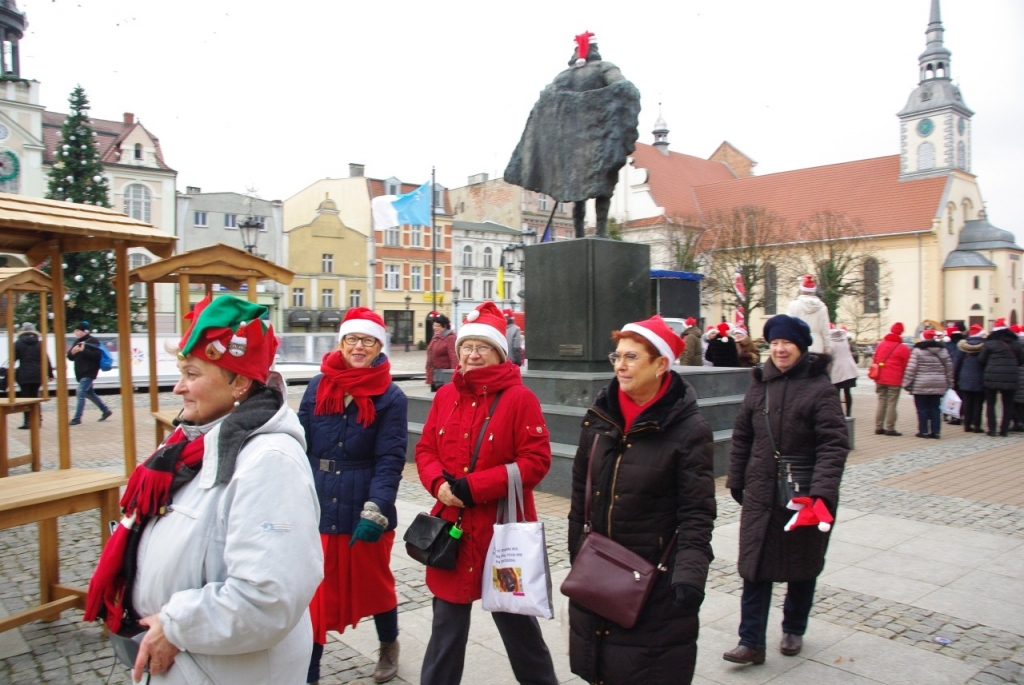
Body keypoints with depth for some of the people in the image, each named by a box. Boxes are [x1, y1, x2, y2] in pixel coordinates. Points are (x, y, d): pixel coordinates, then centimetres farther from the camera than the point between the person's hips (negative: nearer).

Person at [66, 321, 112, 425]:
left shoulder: (93, 341, -10)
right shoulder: (77, 342, 15)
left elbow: (97, 355, -22)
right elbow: (70, 357, 15)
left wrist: (84, 350, -24)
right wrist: (72, 352, -7)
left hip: (89, 372, -9)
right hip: (81, 372, 9)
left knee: (80, 393, -14)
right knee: (89, 393, 16)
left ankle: (77, 418, -11)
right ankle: (106, 411, 28)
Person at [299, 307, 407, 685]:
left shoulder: (391, 398, -8)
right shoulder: (317, 388, 1)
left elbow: (390, 461, -14)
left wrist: (375, 511, -23)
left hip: (366, 512, -2)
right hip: (317, 510, 2)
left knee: (373, 583, 17)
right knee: (315, 592, 8)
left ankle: (389, 646, 44)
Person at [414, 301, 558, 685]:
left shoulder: (520, 398, -11)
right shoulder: (445, 396, 5)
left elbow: (536, 460, -16)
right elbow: (426, 450, 9)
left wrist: (473, 486, -20)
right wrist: (439, 484, -13)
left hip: (503, 527, -4)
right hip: (452, 525, 4)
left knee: (515, 618, 14)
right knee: (447, 620, 16)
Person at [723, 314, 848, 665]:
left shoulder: (819, 387, -11)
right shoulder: (759, 384, 4)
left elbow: (834, 444, -17)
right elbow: (742, 436, 10)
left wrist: (823, 492, -27)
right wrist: (736, 481, 9)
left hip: (803, 495, -3)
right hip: (760, 493, 3)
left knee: (802, 569, 15)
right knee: (754, 568, 3)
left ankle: (793, 630, 36)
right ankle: (751, 642, 11)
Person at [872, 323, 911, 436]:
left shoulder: (880, 345, 9)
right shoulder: (903, 348, -6)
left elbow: (874, 361, 12)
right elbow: (906, 366, -3)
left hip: (880, 379, 5)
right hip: (894, 380, -5)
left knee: (881, 402, 11)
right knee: (891, 404, -2)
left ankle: (878, 427, 11)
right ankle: (889, 428, -1)